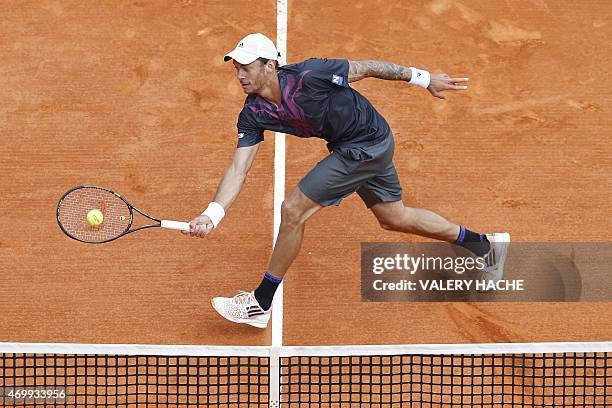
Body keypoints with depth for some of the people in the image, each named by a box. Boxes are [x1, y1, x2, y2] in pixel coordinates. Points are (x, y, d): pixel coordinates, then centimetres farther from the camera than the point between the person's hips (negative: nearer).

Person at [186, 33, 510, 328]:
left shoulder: (307, 76, -29)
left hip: (368, 144, -8)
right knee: (394, 218, 22)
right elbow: (238, 170, -13)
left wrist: (423, 79, -8)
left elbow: (365, 68, -16)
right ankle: (485, 244, 40)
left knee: (293, 210, -11)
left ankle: (260, 304, 2)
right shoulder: (252, 114, -9)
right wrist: (212, 215, -28)